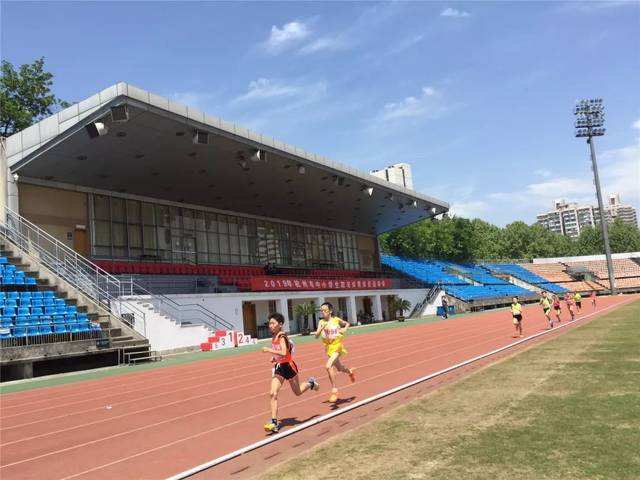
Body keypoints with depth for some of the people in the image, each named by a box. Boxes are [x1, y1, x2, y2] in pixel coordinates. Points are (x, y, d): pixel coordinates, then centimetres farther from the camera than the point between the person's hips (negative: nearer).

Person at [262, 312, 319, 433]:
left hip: (288, 366, -7)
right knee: (273, 394, -9)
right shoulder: (273, 336, 5)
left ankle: (311, 382, 44)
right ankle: (274, 422, -7)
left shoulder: (282, 336, -20)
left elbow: (284, 353, -33)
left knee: (298, 392, 13)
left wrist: (269, 350, -30)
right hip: (278, 368, 7)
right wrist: (274, 357, 11)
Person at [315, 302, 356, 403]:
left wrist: (344, 329, -6)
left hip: (337, 346, -4)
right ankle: (350, 372, 59)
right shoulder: (321, 322, -3)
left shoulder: (337, 320, -7)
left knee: (328, 366, -25)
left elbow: (347, 324, 13)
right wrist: (322, 328, -29)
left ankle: (334, 390, -13)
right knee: (340, 368, 23)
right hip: (329, 348, 5)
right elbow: (316, 336, -13)